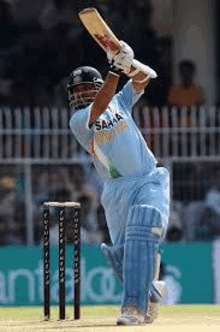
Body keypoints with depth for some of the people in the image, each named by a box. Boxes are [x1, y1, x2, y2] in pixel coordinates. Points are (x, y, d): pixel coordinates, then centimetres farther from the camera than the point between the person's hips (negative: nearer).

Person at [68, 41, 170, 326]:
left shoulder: (119, 102, 13)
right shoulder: (78, 121, 2)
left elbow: (144, 78, 1)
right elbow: (99, 106, -18)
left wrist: (129, 64, -20)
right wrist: (116, 69, -25)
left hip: (150, 181, 0)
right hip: (117, 192, 0)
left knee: (141, 236, -21)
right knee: (122, 252, -5)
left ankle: (134, 306, -27)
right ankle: (151, 292, 23)